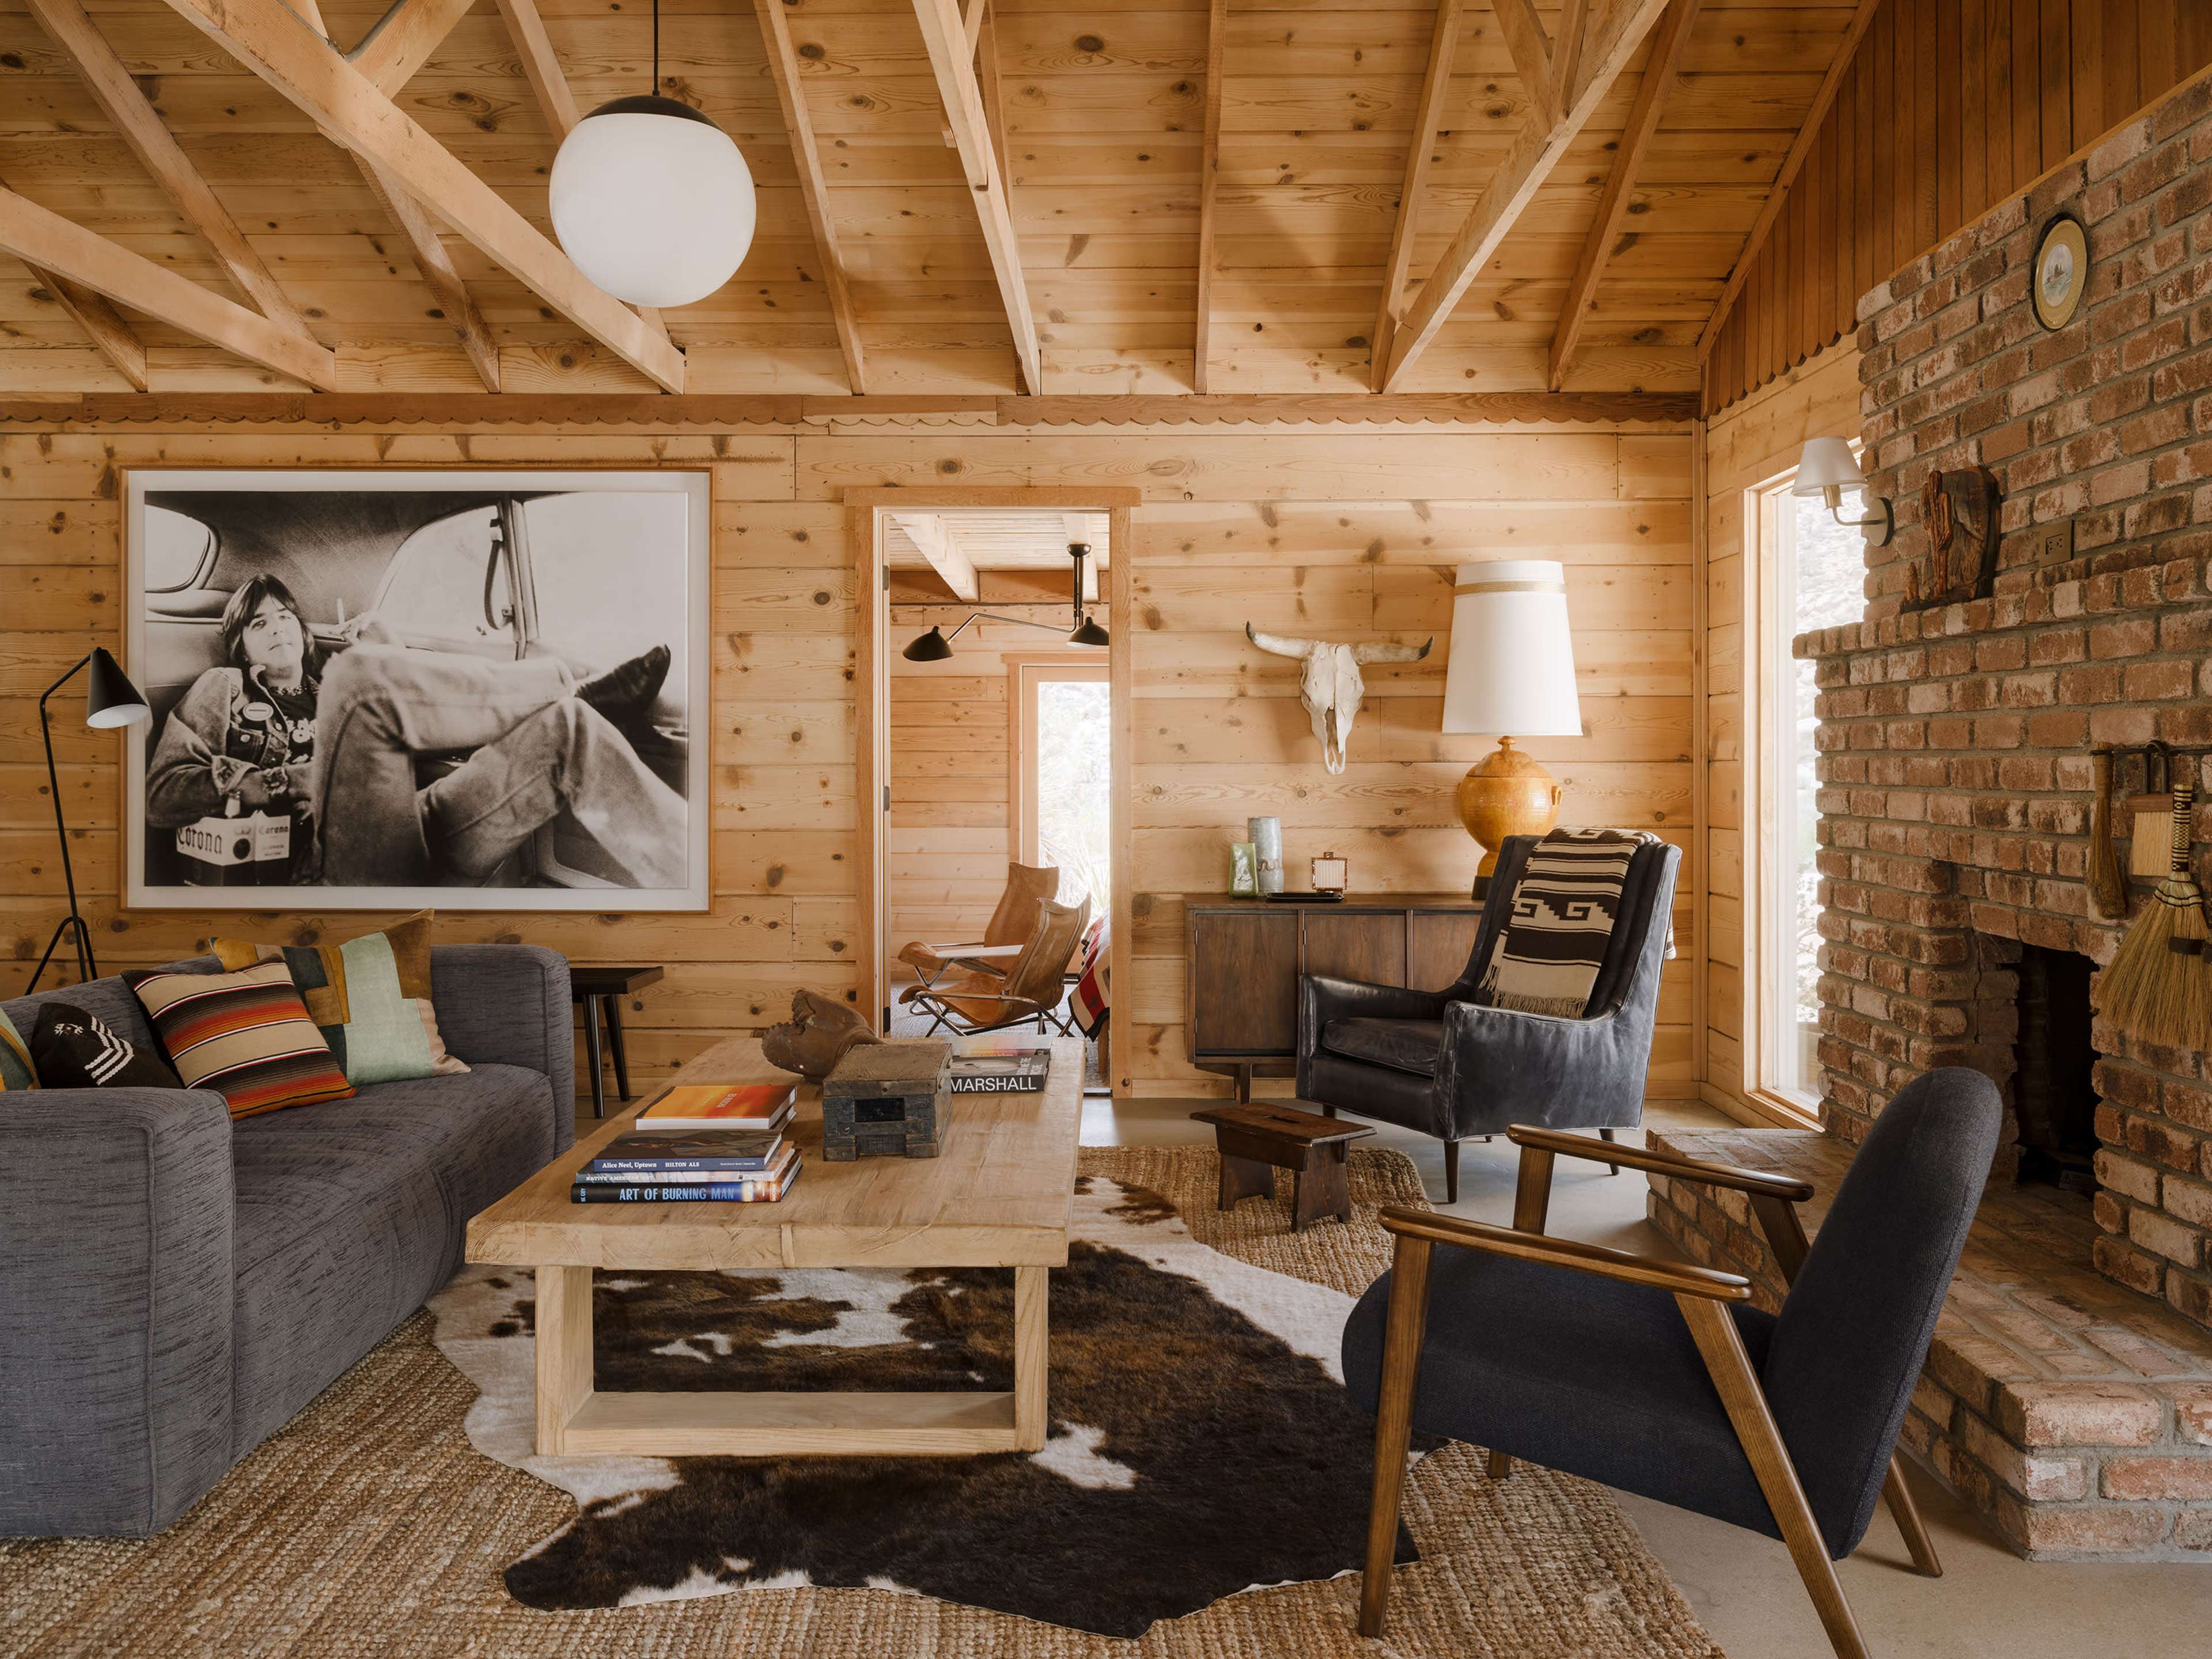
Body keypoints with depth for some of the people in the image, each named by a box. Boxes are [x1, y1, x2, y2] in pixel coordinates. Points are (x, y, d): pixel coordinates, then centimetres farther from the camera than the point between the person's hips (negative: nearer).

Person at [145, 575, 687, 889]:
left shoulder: (332, 691, 39)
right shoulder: (225, 690, 30)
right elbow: (160, 795, 15)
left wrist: (385, 651, 19)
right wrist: (286, 781, 2)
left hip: (421, 849, 4)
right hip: (350, 865, -4)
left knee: (565, 727, -19)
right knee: (359, 673, -25)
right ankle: (579, 686, -14)